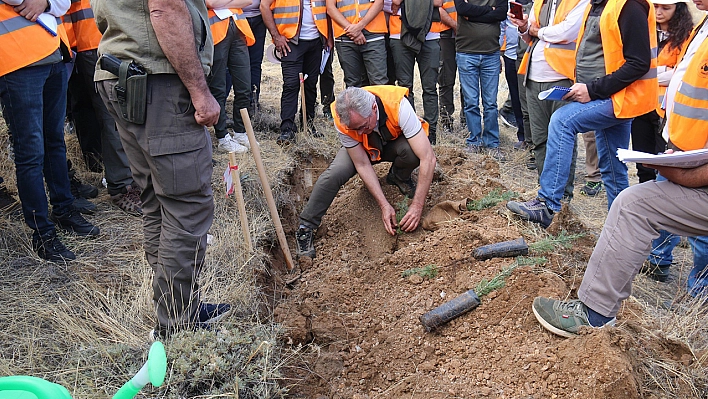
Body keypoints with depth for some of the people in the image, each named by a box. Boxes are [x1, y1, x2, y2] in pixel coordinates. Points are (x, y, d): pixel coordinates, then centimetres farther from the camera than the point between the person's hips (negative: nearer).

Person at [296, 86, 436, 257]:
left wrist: (417, 206, -40)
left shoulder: (398, 106, -39)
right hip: (362, 148, 0)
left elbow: (428, 158, -39)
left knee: (411, 150, -35)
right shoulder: (342, 121, -32)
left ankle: (399, 178, 1)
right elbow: (362, 165, -24)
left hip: (395, 142, 0)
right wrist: (384, 205, -29)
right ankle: (306, 227, -9)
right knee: (334, 174, -29)